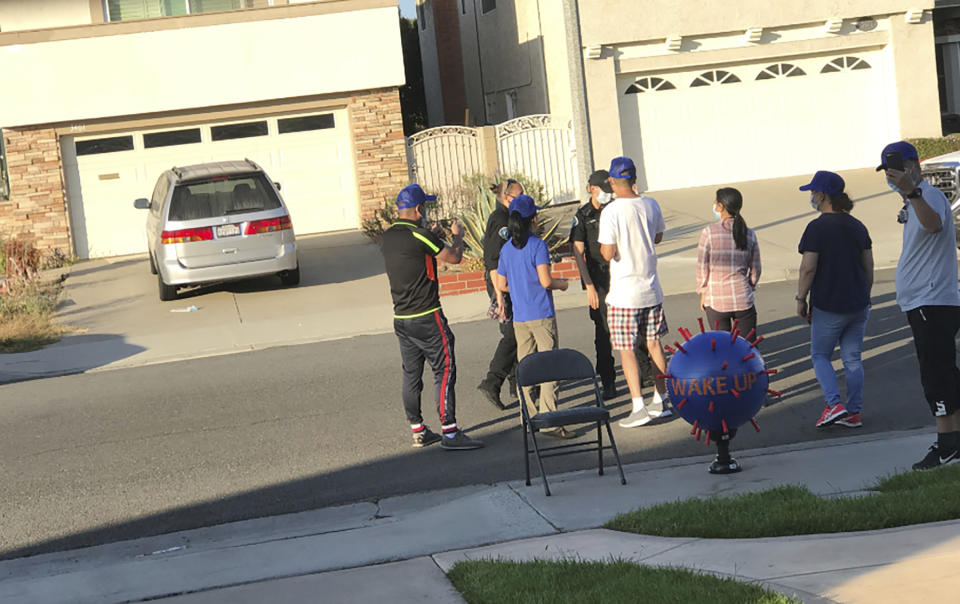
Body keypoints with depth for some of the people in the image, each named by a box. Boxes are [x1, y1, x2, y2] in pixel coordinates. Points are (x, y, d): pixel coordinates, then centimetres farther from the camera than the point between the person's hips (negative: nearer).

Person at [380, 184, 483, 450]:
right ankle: (450, 432, -7)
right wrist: (457, 235, 11)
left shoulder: (387, 237, 7)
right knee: (444, 371, -4)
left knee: (411, 375, 12)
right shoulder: (421, 236, -15)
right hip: (426, 318, -8)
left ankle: (418, 432, 19)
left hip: (401, 317, 8)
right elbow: (454, 257, -8)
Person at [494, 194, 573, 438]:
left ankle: (530, 416, 20)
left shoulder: (506, 248, 7)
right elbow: (546, 281, -16)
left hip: (519, 317, 6)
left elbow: (501, 285, 11)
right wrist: (561, 284, 3)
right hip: (542, 315, -6)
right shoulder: (537, 245, -10)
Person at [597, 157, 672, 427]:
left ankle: (639, 407, -5)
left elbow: (608, 253, -19)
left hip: (624, 293, -6)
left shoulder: (611, 212, -17)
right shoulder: (651, 205, 1)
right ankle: (661, 400, 22)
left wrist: (602, 244, 2)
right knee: (653, 344, 16)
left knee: (626, 350, 0)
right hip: (651, 288, 6)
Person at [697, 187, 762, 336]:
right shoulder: (749, 234, -1)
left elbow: (702, 268, -5)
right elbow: (755, 270, 6)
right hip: (743, 300, 2)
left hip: (716, 302, -2)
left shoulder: (709, 233, -10)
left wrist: (703, 293, 8)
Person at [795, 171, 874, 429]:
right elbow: (869, 266, 8)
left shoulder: (817, 228, -13)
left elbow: (808, 268, -17)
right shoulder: (857, 226, 6)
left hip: (828, 306, -6)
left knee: (820, 355, 10)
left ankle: (834, 404, -5)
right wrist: (865, 296, 17)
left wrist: (801, 299, -7)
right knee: (852, 359, 11)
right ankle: (854, 412, 12)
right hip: (858, 304, 6)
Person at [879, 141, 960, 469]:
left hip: (932, 303, -11)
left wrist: (911, 192, -55)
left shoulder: (930, 194, -15)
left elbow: (933, 224, -40)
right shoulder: (916, 201, 19)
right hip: (927, 304, 11)